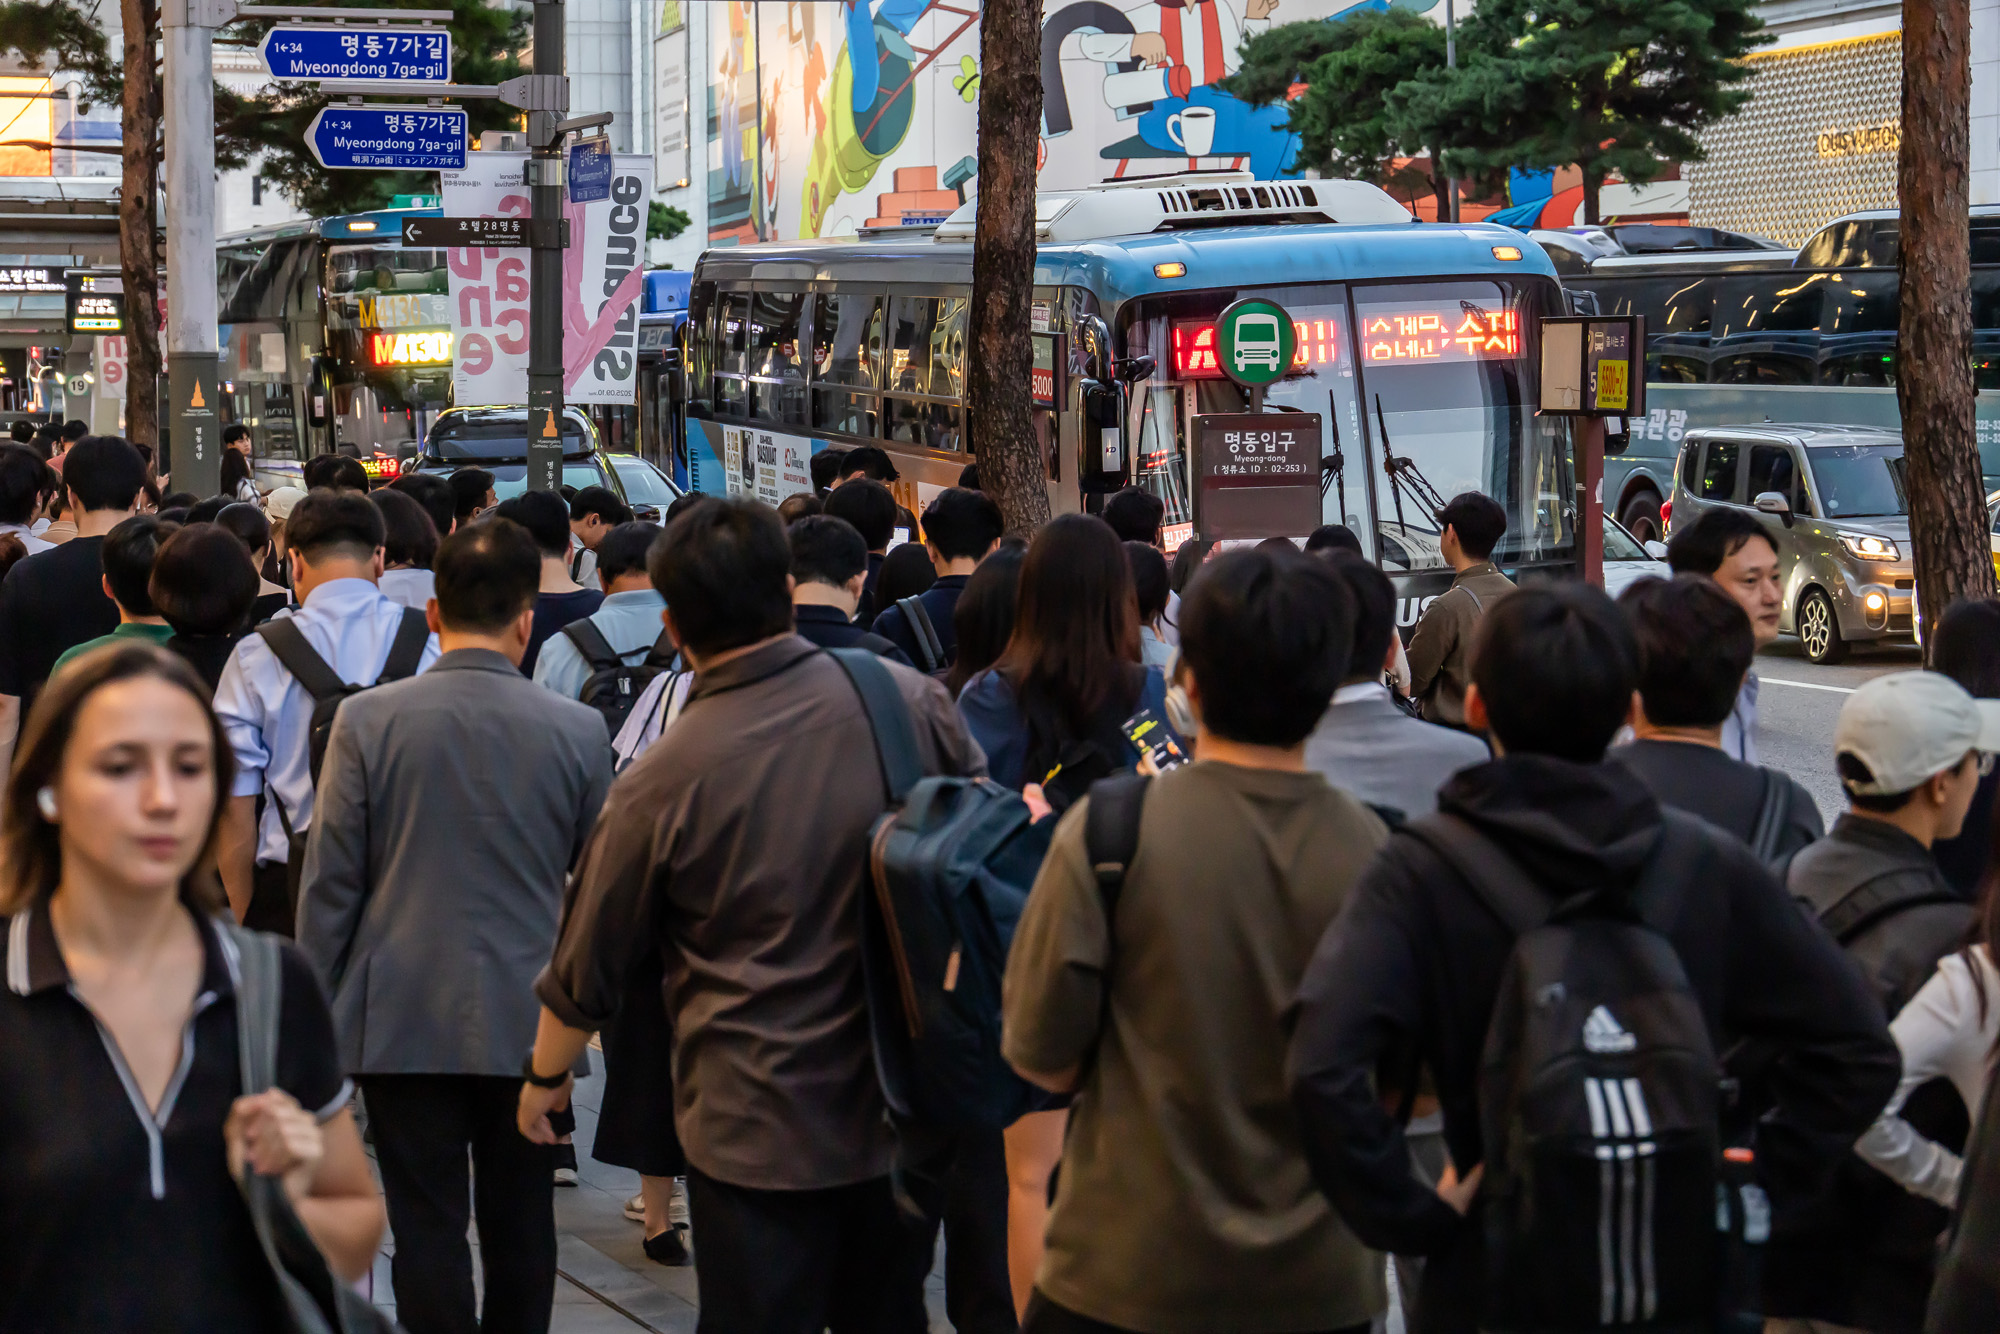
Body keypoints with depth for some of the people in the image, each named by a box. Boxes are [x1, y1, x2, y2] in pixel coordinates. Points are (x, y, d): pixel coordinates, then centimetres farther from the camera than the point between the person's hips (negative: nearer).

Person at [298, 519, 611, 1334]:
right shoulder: (577, 732, -5)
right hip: (528, 1021, 1)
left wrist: (316, 1008, 7)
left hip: (403, 1021, -1)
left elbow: (329, 884, -3)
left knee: (427, 1227, 3)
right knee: (520, 1227, 12)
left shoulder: (367, 721, -8)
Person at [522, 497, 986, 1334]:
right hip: (901, 1106, 3)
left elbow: (588, 962, -1)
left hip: (753, 1130, -3)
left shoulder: (663, 780, -14)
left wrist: (544, 1079, 17)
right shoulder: (909, 701, -8)